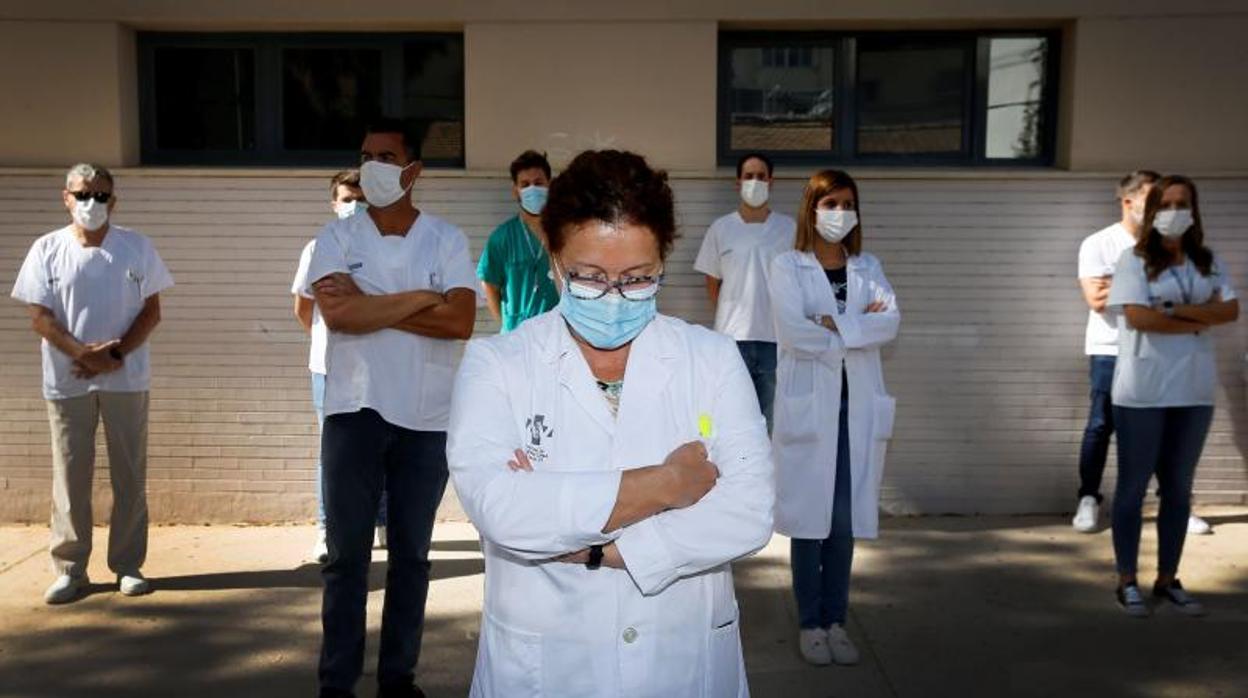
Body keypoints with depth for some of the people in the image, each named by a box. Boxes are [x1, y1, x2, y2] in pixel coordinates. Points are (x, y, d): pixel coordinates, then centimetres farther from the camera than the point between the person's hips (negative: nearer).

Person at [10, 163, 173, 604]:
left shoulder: (136, 247, 2)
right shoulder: (48, 249, 2)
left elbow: (151, 311, 0)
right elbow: (40, 319, -2)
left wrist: (116, 355, -13)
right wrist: (85, 354, -17)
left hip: (127, 380, 0)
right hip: (66, 382, 0)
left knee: (130, 476, 4)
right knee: (70, 477, 4)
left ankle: (128, 566, 14)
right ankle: (70, 570, 13)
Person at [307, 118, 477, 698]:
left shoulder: (447, 240, 1)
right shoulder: (337, 237, 1)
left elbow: (460, 322, -13)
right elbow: (337, 314, -16)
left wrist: (369, 306, -13)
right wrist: (419, 298, -12)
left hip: (427, 418, 0)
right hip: (354, 412, 0)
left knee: (412, 554, 11)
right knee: (346, 554, 6)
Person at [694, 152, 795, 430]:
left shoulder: (789, 228, 4)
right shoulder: (720, 228, 5)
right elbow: (712, 283, 11)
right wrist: (732, 315, 7)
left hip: (776, 337, 0)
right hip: (732, 337, 0)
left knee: (771, 420, 6)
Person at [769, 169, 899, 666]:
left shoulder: (868, 267, 13)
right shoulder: (788, 266, 0)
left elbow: (891, 323, -3)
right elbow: (793, 331, -15)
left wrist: (834, 324, -14)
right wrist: (861, 326, -7)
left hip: (858, 406, 3)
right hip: (808, 403, -3)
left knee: (846, 518, 6)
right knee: (809, 515, 0)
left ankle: (836, 620, 17)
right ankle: (810, 622, 12)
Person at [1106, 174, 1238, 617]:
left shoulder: (1208, 262, 9)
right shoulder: (1135, 260, -5)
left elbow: (1231, 311, -2)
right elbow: (1138, 317, -16)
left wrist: (1178, 310, -15)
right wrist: (1198, 323, -8)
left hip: (1194, 390, 5)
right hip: (1143, 391, -5)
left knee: (1178, 488, 11)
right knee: (1133, 486, 3)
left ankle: (1168, 580, 22)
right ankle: (1127, 582, 12)